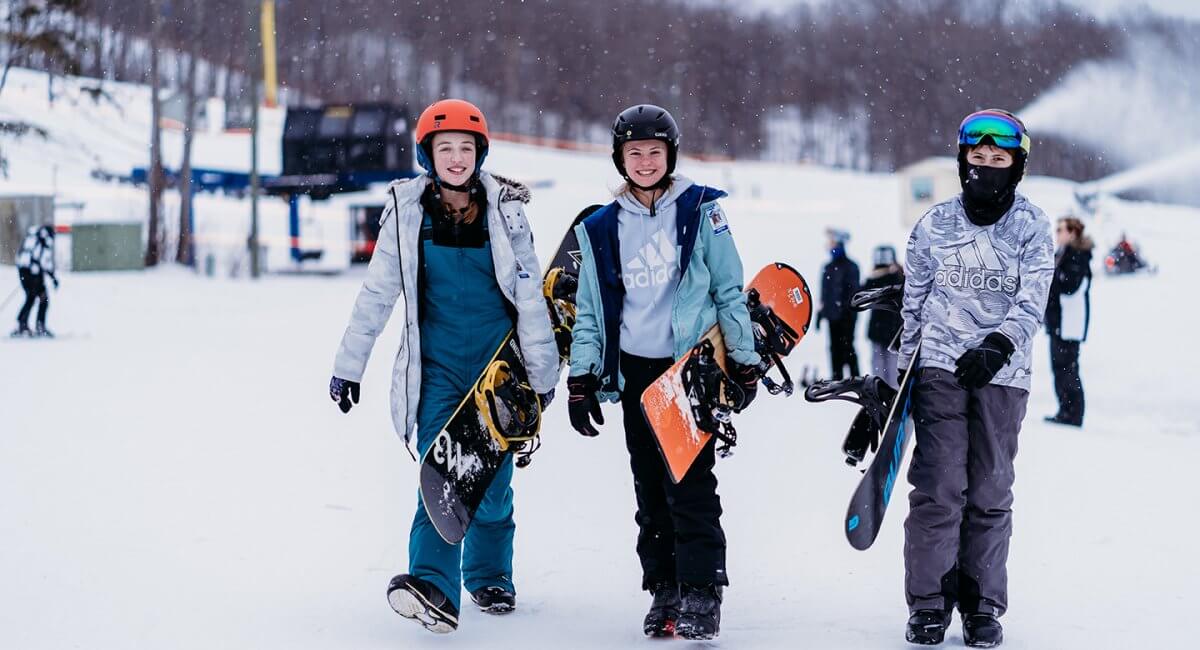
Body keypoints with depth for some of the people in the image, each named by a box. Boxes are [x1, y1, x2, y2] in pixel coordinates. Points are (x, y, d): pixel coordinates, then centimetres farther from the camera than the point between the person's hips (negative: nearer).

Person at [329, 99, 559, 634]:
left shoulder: (504, 209, 0)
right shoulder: (407, 212, 0)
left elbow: (529, 295, 2)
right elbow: (376, 293, 4)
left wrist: (541, 370, 1)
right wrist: (349, 365, 3)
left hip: (498, 364, 1)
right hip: (436, 365, -1)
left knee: (492, 480, 6)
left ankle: (489, 577, 28)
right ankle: (434, 589, -29)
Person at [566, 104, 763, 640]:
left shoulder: (702, 212, 2)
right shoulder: (602, 229, 11)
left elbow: (730, 292, 3)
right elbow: (589, 309, 14)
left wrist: (744, 361, 0)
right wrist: (581, 377, 7)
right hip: (635, 371, 4)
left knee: (690, 484, -10)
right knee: (650, 490, 5)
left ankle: (701, 595, -7)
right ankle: (663, 592, 11)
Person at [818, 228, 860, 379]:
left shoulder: (850, 267, -4)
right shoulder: (828, 268, 16)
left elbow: (854, 291, -9)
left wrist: (848, 309, -17)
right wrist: (820, 313, 17)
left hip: (845, 316, -7)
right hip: (832, 315, 7)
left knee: (847, 347, -8)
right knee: (835, 348, 7)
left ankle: (854, 378, -4)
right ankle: (837, 379, 11)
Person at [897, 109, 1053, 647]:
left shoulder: (1032, 228, 4)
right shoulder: (934, 225, 8)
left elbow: (1032, 303, -5)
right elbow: (913, 303, 15)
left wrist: (998, 346, -21)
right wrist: (897, 371, 13)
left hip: (1001, 373, 0)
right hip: (940, 366, 0)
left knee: (990, 493, 3)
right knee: (938, 487, -6)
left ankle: (984, 607, 11)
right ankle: (928, 603, 1)